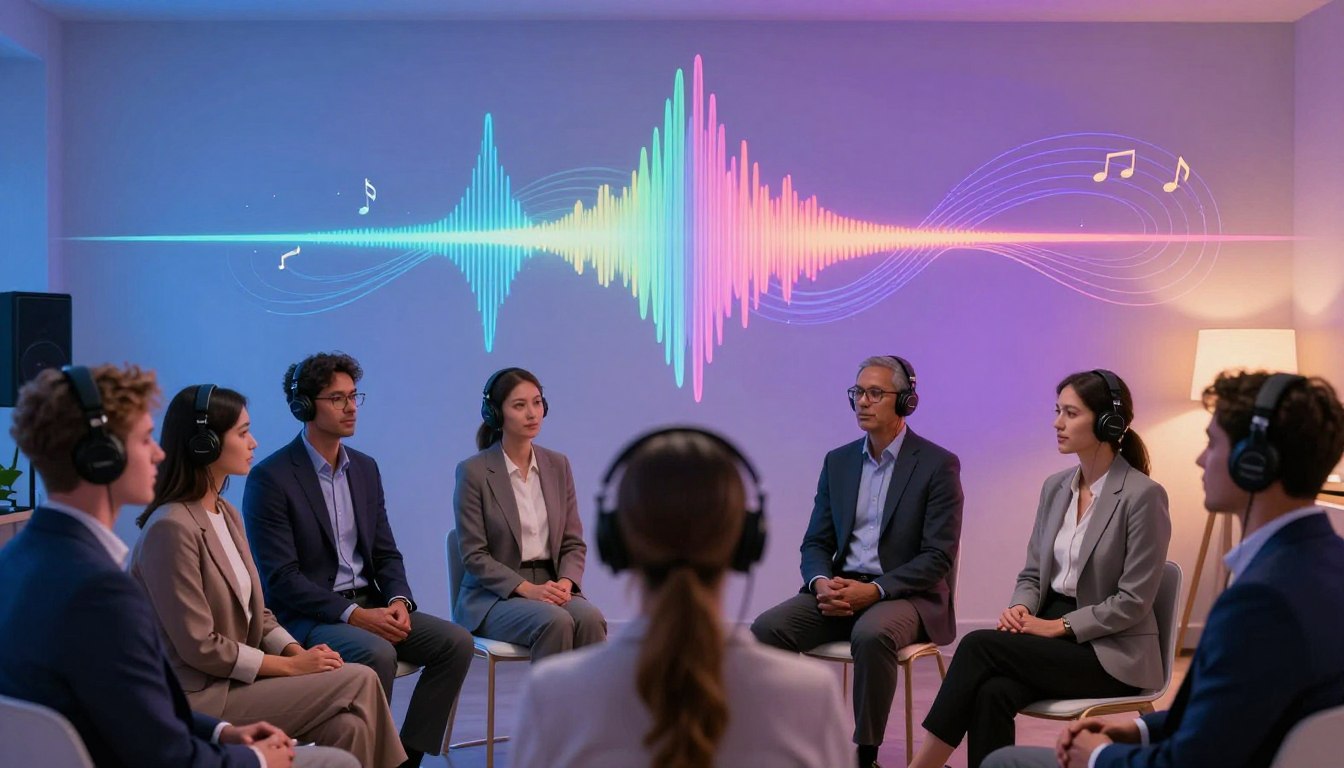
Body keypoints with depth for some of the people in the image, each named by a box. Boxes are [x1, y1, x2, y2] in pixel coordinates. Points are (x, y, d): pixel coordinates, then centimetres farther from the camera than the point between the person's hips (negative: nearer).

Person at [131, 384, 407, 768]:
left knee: (348, 725, -15)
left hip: (237, 678, 8)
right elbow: (200, 648, -19)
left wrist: (298, 652, -5)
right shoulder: (171, 528, -18)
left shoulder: (227, 514, 10)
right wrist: (291, 666, -14)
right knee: (359, 681, -14)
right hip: (201, 698, -8)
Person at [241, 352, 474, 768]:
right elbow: (281, 578, -16)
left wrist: (398, 600, -9)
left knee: (456, 641, -12)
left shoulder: (365, 467, 10)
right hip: (306, 615, -7)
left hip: (369, 604, 7)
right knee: (378, 654, -33)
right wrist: (354, 615, -23)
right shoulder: (270, 477, -11)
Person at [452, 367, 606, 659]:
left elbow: (574, 542, 9)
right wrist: (527, 589, -19)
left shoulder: (558, 465, 9)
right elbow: (474, 555, -8)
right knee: (555, 621, -32)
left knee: (590, 617, -28)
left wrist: (565, 583, -11)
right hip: (494, 595, -4)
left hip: (550, 586, 4)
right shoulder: (473, 471, -5)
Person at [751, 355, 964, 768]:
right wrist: (821, 582, -13)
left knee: (872, 635, -38)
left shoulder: (938, 464, -4)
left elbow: (938, 557, -10)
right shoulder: (838, 461, 12)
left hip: (906, 595, -4)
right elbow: (815, 543, 11)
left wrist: (875, 590, -22)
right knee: (767, 627, -21)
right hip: (841, 589, 5)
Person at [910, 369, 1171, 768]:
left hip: (1110, 652, -5)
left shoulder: (1143, 496, -12)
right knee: (992, 693, -28)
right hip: (1050, 634, 5)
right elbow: (1032, 573, 13)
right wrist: (1020, 609, -8)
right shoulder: (1055, 487, 9)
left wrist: (1058, 626, -16)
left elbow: (1132, 602, -13)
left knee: (980, 645, -25)